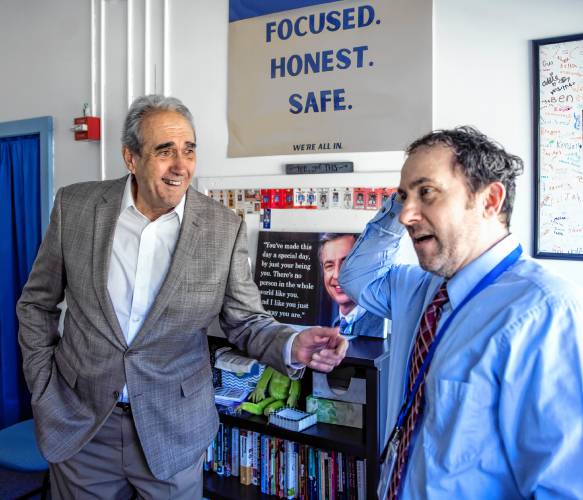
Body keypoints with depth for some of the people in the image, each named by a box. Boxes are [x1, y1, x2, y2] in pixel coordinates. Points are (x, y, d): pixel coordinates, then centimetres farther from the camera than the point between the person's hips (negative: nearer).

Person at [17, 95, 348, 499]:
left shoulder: (224, 228, -12)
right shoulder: (75, 206, -8)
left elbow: (247, 322, -5)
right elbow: (38, 303, 4)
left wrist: (292, 346, -25)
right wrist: (43, 387, 1)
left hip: (174, 431, -1)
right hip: (79, 422, 2)